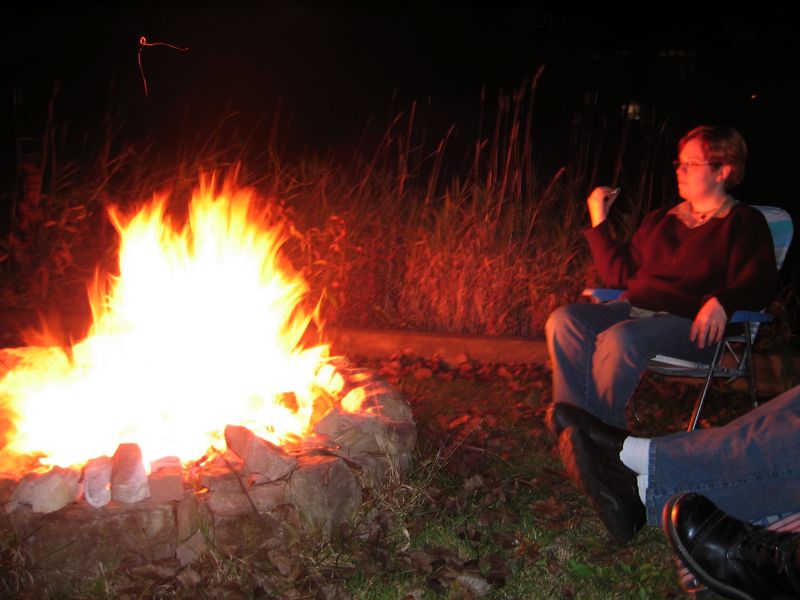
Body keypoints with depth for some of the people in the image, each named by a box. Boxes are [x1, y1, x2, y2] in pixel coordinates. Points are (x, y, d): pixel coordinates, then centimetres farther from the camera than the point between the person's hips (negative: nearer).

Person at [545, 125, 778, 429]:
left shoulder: (744, 222, 9)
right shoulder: (660, 220, 26)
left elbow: (759, 286, -5)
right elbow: (619, 274, 26)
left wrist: (721, 302, -26)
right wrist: (599, 221, 21)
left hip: (690, 325, -6)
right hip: (632, 310, 6)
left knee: (621, 338, -37)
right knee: (564, 320, -23)